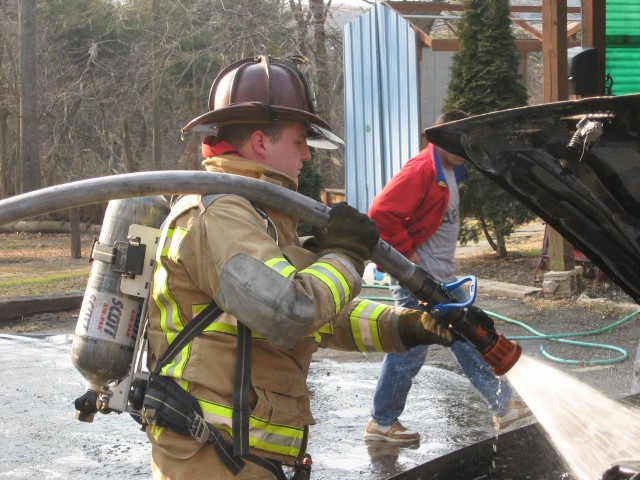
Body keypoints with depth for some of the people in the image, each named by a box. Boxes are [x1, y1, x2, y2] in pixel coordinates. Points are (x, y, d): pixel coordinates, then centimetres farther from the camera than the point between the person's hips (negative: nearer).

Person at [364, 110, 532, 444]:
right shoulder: (421, 170, -18)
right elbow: (382, 211, -27)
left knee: (471, 342, 10)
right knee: (409, 352, -2)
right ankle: (381, 422, 11)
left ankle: (504, 407, 15)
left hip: (443, 278, 10)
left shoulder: (449, 172, 14)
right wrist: (408, 253, -21)